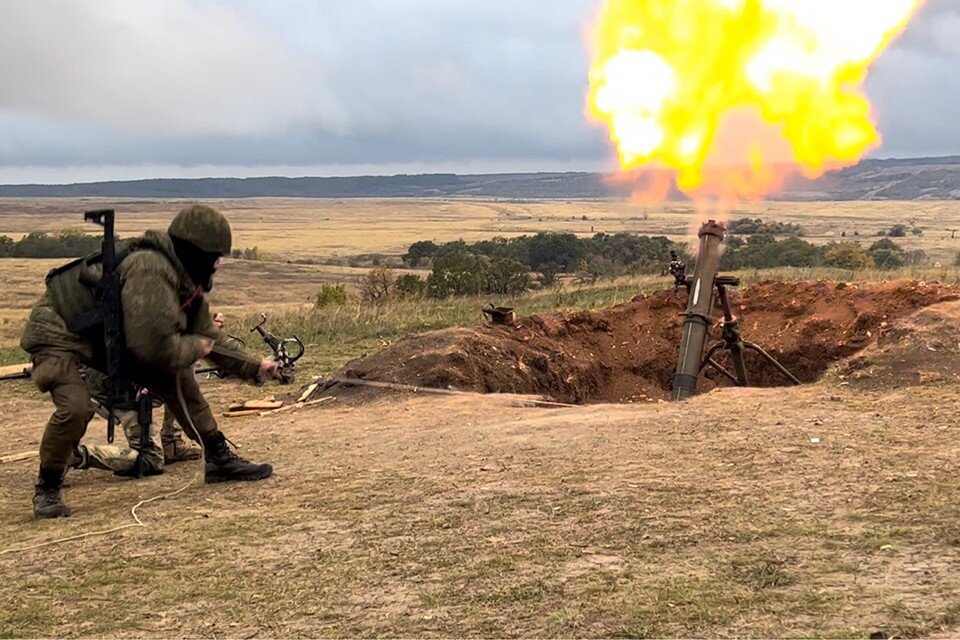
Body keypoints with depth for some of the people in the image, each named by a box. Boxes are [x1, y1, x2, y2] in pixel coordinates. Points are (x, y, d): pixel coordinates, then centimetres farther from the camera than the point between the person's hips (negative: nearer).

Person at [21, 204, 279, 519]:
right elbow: (154, 346, -37)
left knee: (176, 377, 2)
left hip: (110, 338, 9)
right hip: (57, 335, -9)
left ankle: (219, 458, 14)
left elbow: (210, 341, 12)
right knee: (75, 406, -30)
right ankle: (47, 490, -7)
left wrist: (256, 367, 11)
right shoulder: (150, 272, -31)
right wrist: (195, 347, -18)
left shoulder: (186, 281, -1)